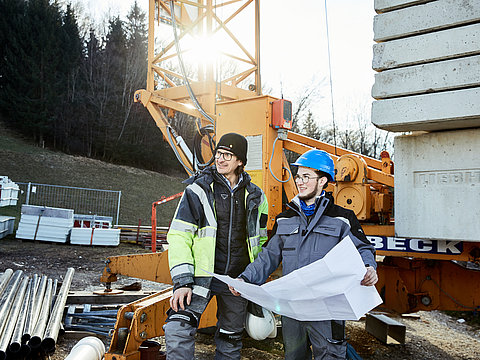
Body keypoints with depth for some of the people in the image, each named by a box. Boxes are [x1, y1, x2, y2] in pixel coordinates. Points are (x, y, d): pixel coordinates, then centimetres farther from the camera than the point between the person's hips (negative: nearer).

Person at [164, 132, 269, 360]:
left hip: (237, 280, 3)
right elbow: (178, 236, -7)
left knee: (231, 339, 14)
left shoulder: (255, 197, 7)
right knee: (178, 328, -21)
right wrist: (182, 281, -16)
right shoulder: (198, 190, -4)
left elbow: (259, 241, 18)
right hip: (202, 274, -3)